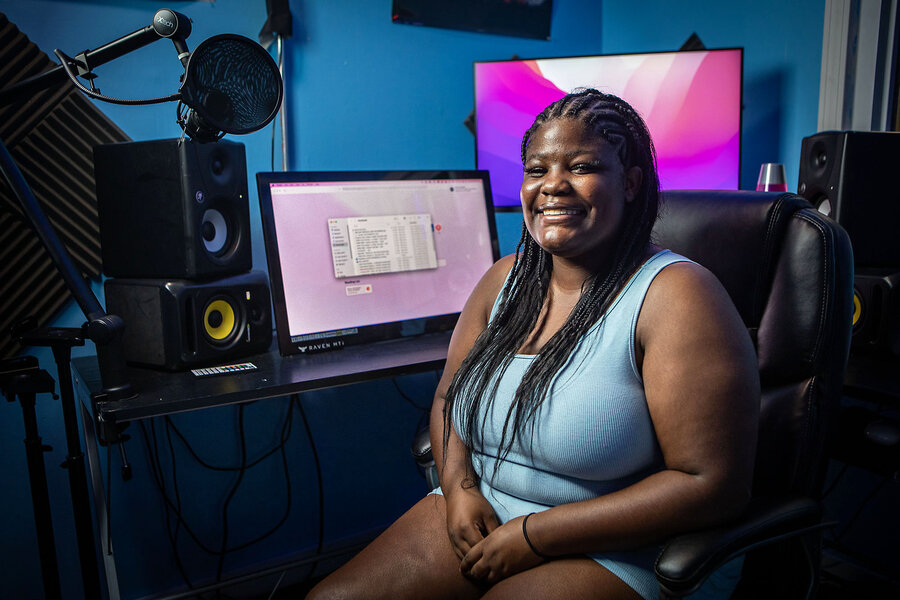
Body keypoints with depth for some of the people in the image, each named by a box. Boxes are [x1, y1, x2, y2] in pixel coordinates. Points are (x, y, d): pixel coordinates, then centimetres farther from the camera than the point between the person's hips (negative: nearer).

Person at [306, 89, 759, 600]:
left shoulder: (676, 295, -17)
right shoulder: (506, 278, 3)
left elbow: (715, 485, -19)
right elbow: (449, 397, 12)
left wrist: (533, 535, -18)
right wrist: (459, 487, -8)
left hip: (611, 552, -5)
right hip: (477, 516, 5)